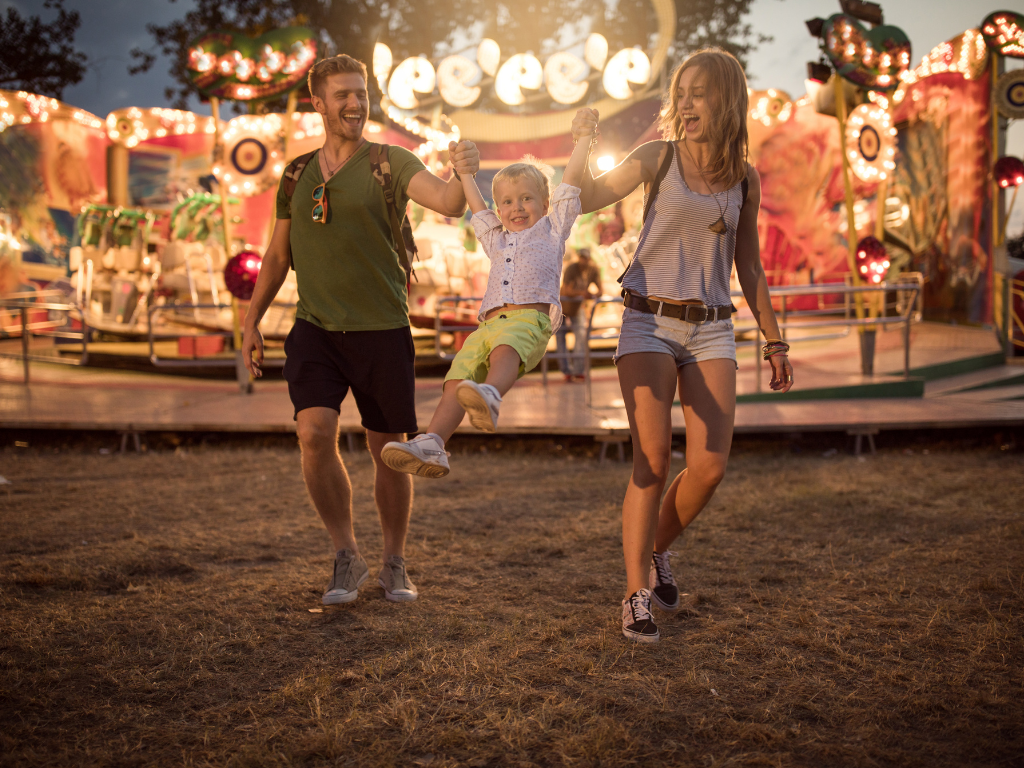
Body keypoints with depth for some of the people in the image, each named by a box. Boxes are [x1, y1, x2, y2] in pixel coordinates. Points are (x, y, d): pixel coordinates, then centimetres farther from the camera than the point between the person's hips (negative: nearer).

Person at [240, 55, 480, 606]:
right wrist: (251, 323, 8)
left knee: (388, 451, 7)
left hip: (382, 329, -2)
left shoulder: (391, 164, -2)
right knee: (314, 435, -19)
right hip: (316, 329, 2)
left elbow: (449, 204, -20)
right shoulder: (298, 175, 10)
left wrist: (466, 172, -42)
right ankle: (347, 558, -1)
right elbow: (276, 256, 16)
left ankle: (394, 564, 27)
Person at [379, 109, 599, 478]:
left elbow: (571, 179, 25)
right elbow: (477, 207, 49)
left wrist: (584, 135, 28)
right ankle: (431, 445, -35)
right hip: (490, 322, 5)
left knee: (505, 348, -39)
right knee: (458, 375, -20)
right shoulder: (496, 240, 39)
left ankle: (490, 395, -68)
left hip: (530, 318, -5)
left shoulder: (552, 228, 27)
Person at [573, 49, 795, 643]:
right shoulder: (658, 158, 3)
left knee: (710, 467, -7)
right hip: (650, 321, -3)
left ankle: (658, 549, 21)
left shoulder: (745, 179, 9)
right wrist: (581, 147, -17)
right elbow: (586, 199, -1)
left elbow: (749, 267, 15)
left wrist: (775, 341, 15)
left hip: (711, 331, 3)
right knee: (653, 456, -12)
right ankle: (637, 594, -2)